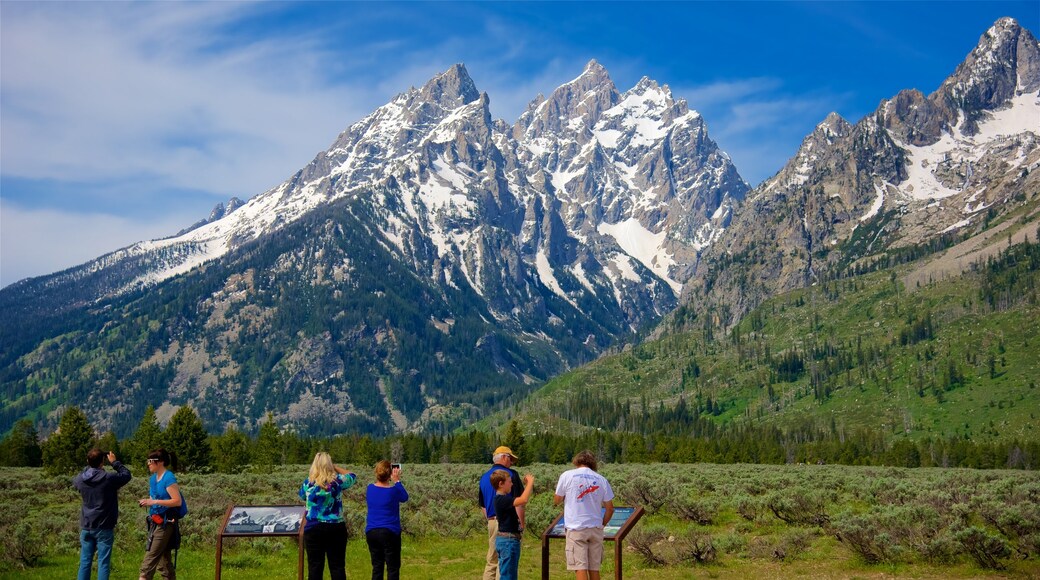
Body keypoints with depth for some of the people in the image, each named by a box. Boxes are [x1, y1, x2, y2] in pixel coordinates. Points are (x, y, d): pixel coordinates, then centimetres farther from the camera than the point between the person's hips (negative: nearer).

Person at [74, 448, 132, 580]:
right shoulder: (109, 478, -15)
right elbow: (127, 475, 1)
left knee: (85, 562, 10)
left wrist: (88, 467, 20)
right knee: (103, 563, -1)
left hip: (86, 527, 4)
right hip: (104, 527, -4)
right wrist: (115, 462, 10)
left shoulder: (80, 479, -1)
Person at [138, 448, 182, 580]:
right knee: (164, 560, 12)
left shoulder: (169, 478, -15)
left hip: (165, 523, -9)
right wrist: (147, 502, -2)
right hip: (156, 522, 9)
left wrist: (154, 502, -23)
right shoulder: (153, 478, 10)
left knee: (150, 558, -9)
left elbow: (177, 501, -21)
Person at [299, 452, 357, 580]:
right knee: (338, 566, 4)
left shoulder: (308, 482, -2)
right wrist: (335, 467, 19)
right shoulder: (337, 481, -5)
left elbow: (302, 496, 21)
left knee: (315, 566, 3)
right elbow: (352, 476, 17)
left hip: (313, 529, 0)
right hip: (336, 529, 0)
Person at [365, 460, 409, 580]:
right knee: (393, 568, 3)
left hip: (371, 532, 4)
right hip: (390, 533, -4)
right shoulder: (394, 490, -13)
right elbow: (405, 497, 7)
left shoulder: (370, 488, -1)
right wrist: (397, 481, 10)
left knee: (377, 567, 12)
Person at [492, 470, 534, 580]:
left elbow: (522, 502, 22)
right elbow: (523, 500, -33)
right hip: (508, 541, -10)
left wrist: (529, 484, 10)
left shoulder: (504, 498, 12)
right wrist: (530, 482, -21)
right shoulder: (501, 500, -21)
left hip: (510, 539, 10)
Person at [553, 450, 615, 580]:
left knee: (580, 568, -4)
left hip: (576, 529, -3)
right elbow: (610, 508, 8)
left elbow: (556, 501, 7)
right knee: (594, 569, 10)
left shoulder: (567, 476, -1)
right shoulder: (602, 480, 7)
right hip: (596, 528, 3)